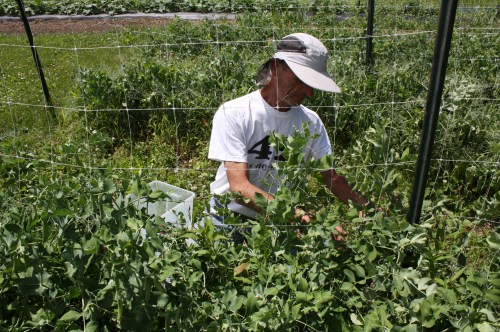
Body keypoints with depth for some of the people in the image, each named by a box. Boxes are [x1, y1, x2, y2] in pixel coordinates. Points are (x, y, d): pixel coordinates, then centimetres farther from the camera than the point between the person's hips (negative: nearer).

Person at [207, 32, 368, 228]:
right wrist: (297, 214, -36)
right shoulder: (232, 114, -17)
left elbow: (331, 177, 4)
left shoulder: (311, 121, -3)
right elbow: (239, 186, -24)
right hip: (230, 217, -3)